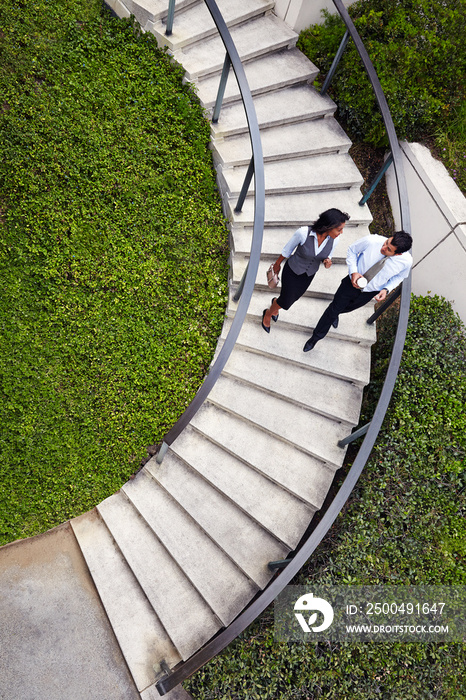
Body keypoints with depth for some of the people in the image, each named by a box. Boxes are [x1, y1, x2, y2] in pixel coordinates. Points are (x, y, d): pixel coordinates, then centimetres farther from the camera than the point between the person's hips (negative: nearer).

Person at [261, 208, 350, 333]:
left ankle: (276, 302, 63)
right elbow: (287, 249, -16)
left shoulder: (333, 239, -22)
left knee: (295, 296, 26)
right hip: (292, 270, -4)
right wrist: (277, 264, 1)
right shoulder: (303, 233, -35)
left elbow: (327, 256, -2)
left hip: (309, 274, 5)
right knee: (286, 302, 8)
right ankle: (267, 314, 43)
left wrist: (327, 262, -27)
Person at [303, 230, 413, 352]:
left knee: (348, 308, 26)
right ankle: (316, 337, 30)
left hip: (370, 292, 2)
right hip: (353, 282, -2)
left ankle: (335, 314, 65)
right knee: (334, 308, 9)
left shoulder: (406, 261, -26)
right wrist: (353, 271, -25)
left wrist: (386, 289, -18)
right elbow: (352, 250, -12)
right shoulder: (371, 241, -32)